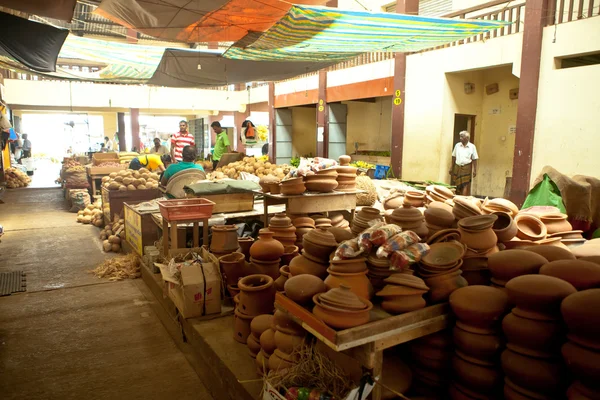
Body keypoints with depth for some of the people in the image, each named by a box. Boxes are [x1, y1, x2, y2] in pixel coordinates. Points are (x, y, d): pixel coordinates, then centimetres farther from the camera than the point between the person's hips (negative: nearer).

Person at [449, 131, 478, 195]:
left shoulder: (472, 147, -1)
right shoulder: (457, 145, 5)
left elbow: (474, 159, 1)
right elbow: (454, 157, 10)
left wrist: (475, 170, -4)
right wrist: (452, 168, 10)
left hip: (467, 168, -2)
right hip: (457, 167, 3)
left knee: (465, 186, -6)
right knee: (457, 185, 4)